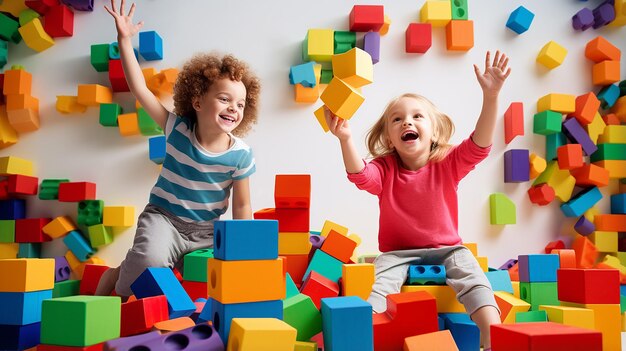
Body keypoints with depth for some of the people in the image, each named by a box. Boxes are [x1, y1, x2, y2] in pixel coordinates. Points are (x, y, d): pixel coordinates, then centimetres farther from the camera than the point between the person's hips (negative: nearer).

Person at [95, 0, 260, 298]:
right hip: (163, 217, -2)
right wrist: (124, 39, -13)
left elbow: (242, 206, -3)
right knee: (151, 259, -31)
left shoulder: (241, 155, -11)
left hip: (205, 231, 3)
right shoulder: (177, 129, -11)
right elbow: (139, 88, -10)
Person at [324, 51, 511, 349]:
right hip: (397, 253, 0)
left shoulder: (448, 163, -4)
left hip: (446, 249, 1)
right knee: (378, 285, -28)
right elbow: (361, 176, -27)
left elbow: (480, 145, -21)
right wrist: (345, 138, -46)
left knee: (472, 276, -27)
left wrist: (491, 95, -35)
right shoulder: (385, 169, -5)